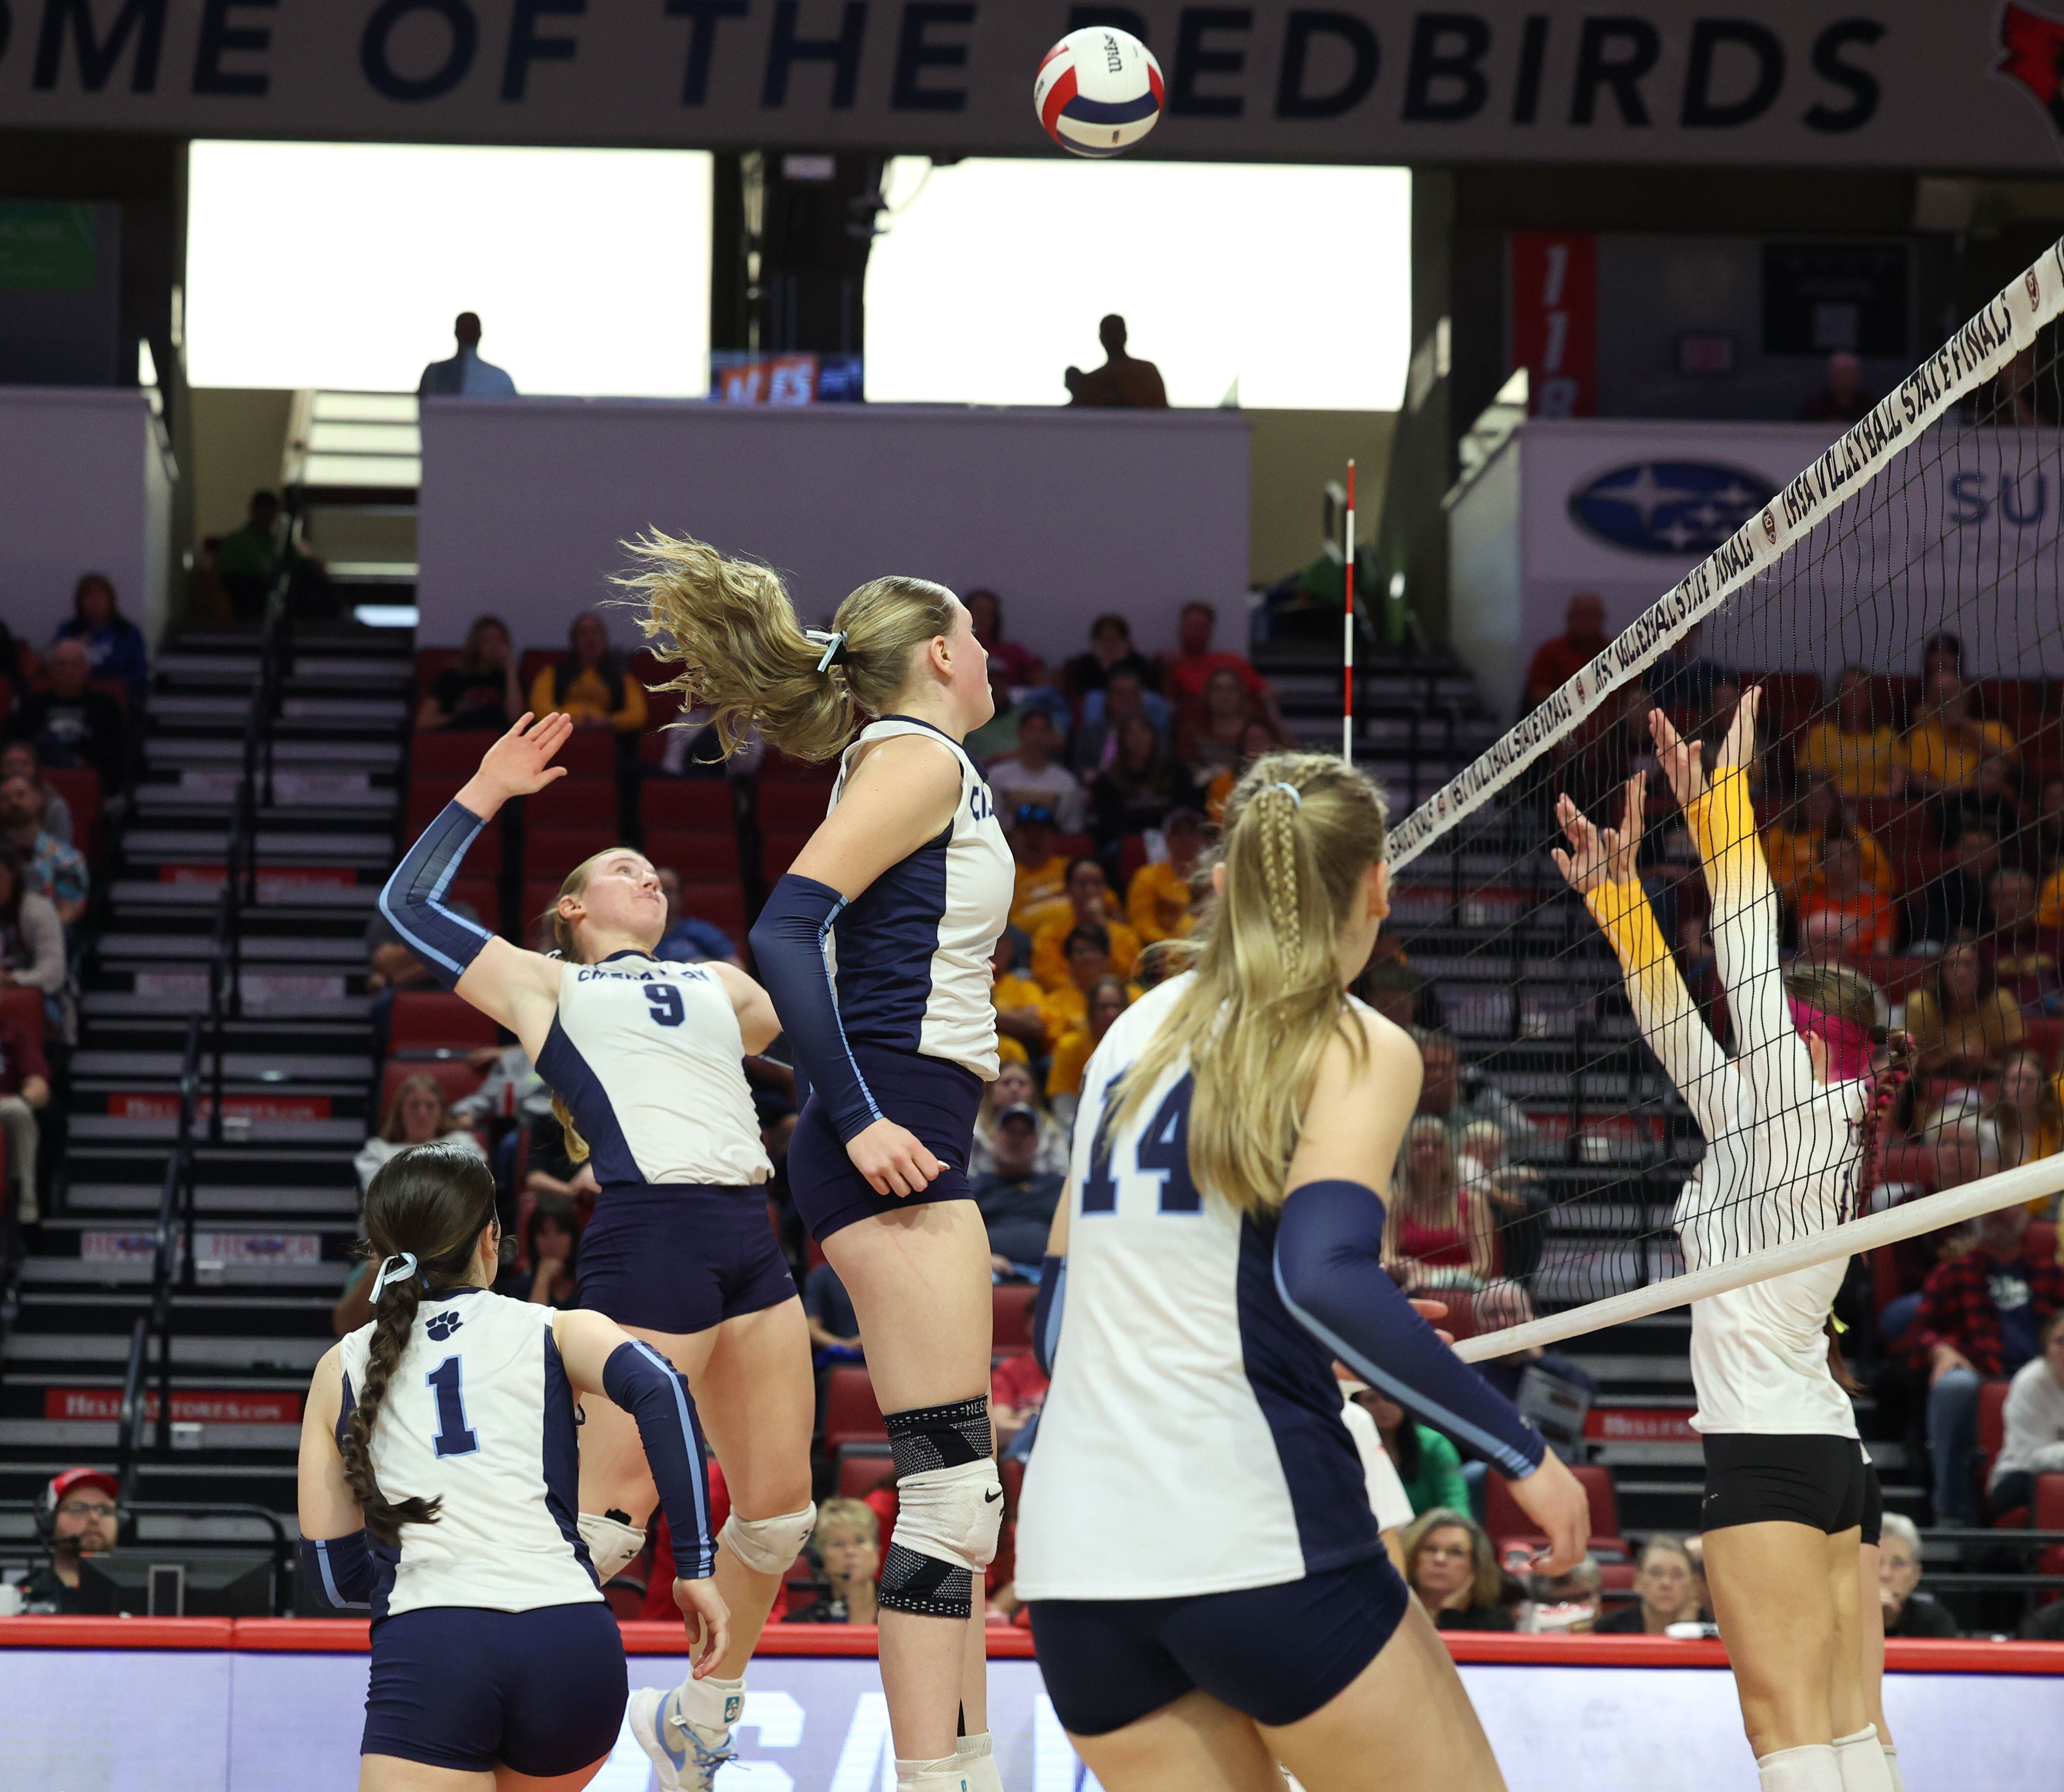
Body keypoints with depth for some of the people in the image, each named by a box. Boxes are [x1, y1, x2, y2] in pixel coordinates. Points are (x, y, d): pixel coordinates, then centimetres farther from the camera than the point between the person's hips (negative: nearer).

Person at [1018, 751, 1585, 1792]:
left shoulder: (1140, 1030, 16)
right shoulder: (1357, 1049, -3)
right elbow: (1325, 1276, -20)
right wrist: (1521, 1451, -14)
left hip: (1076, 1551, 6)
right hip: (1250, 1543, -6)